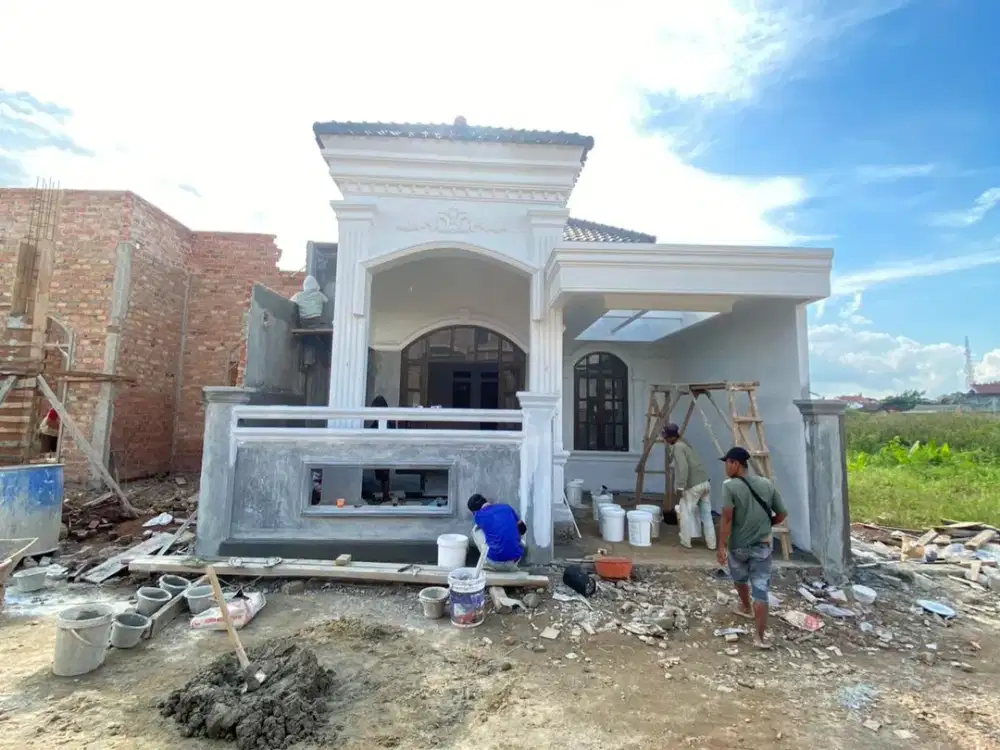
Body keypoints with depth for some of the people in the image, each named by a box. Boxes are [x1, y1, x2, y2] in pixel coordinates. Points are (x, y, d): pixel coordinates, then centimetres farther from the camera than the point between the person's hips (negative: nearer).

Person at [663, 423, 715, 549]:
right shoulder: (684, 443, 15)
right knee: (706, 513, 14)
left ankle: (686, 541, 14)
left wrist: (680, 486, -21)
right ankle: (711, 543, 21)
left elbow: (683, 468, -23)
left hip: (693, 485, -9)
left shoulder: (677, 447, -13)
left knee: (685, 512, 6)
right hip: (705, 482, 9)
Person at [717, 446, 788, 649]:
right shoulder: (767, 484, -1)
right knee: (761, 589, 5)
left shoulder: (730, 486, -16)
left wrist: (722, 546, -18)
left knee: (740, 578, 26)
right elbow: (782, 514, 5)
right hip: (762, 545, 3)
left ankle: (746, 607, 49)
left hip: (738, 545, -2)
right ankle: (761, 636, 3)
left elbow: (727, 518, -22)